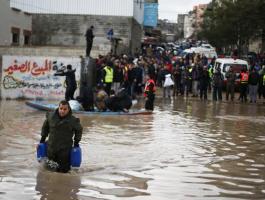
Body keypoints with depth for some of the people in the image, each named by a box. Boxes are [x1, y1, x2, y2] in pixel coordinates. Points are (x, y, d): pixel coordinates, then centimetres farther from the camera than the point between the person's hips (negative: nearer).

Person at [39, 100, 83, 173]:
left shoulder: (73, 120, -11)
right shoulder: (51, 116, -5)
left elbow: (79, 130, 8)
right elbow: (45, 127, 14)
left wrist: (76, 141, 5)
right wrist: (43, 138, 12)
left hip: (65, 148, -2)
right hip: (51, 148, 2)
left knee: (64, 170, 1)